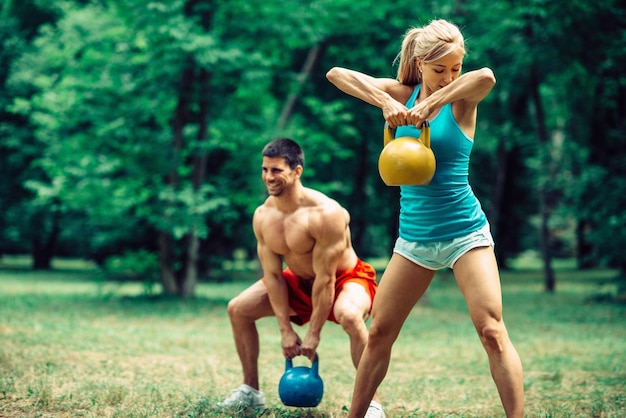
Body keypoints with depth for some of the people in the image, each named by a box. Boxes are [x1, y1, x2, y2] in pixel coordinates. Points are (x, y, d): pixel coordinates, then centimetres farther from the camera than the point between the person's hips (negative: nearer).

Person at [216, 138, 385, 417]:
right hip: (301, 281, 7)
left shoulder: (325, 214, -32)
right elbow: (273, 275, -8)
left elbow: (326, 279, -28)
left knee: (349, 316, -40)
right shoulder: (263, 216, -12)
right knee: (238, 309, 1)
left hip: (346, 279, -7)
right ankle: (250, 391, 15)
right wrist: (286, 330, -11)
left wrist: (313, 335, -24)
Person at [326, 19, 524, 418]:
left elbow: (486, 77, -32)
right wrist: (385, 102, -23)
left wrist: (430, 104, -29)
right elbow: (337, 74, -9)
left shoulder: (461, 99, -7)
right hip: (414, 236, 4)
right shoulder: (402, 94, 2)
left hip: (464, 231, -4)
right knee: (379, 332, 9)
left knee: (492, 331, -15)